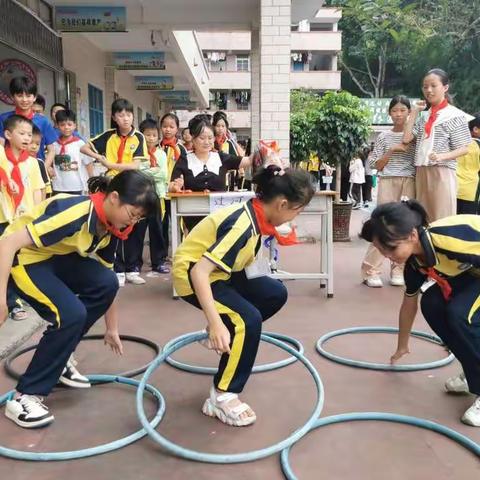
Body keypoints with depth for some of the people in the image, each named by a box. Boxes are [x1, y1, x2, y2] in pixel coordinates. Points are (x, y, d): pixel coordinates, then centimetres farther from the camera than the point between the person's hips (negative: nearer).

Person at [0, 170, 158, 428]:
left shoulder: (111, 225, -5)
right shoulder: (75, 213, -32)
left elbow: (105, 279, 7)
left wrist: (112, 328, 13)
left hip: (56, 257, 8)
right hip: (22, 257, -7)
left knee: (106, 282, -11)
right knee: (71, 314, -23)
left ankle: (58, 360, 8)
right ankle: (24, 397, -7)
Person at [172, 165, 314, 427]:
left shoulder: (255, 215, -4)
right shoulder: (242, 225, -31)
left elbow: (242, 261, 12)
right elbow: (199, 271, -36)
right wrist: (216, 323, -39)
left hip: (217, 270, 9)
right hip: (191, 273, -9)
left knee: (275, 293, 5)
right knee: (248, 320, -24)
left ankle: (229, 335, 22)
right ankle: (221, 397, -10)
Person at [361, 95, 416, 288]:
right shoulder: (383, 136, 8)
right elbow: (376, 165, 4)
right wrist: (392, 150, -9)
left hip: (409, 183, 1)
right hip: (388, 182, -1)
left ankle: (399, 270, 10)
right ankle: (371, 270, -2)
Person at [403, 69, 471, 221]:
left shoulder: (456, 115, -1)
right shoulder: (424, 117, 16)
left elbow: (464, 148, -3)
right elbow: (406, 139, 5)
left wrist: (442, 156, -20)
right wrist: (414, 113, 6)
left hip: (443, 172, -6)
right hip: (422, 172, 6)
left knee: (442, 218, -7)